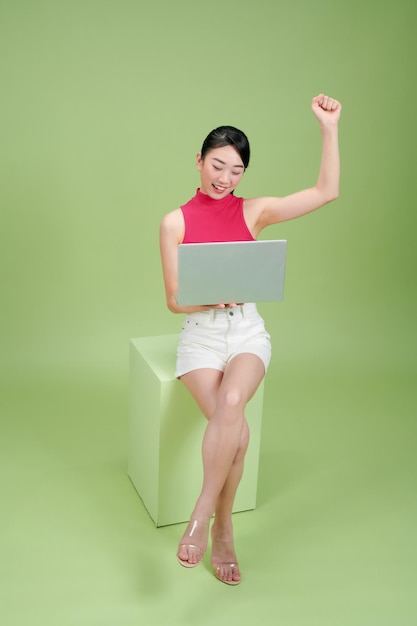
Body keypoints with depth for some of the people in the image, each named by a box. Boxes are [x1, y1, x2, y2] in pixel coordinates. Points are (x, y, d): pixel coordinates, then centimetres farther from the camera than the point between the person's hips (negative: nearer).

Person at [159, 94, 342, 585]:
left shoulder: (253, 211, 4)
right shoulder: (175, 222, 0)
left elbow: (327, 192, -3)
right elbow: (175, 300, -1)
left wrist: (329, 127, -8)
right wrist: (213, 295, -20)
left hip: (247, 331, 1)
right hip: (200, 334, -1)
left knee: (231, 402, -32)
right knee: (235, 431, -25)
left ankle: (203, 516, -14)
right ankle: (222, 532, -3)